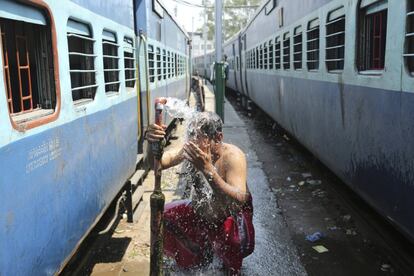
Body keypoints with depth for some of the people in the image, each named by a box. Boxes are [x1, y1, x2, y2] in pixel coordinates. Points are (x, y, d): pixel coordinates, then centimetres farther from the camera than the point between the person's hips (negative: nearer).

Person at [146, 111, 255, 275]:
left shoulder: (232, 156, -31)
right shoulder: (191, 148, -18)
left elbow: (238, 201, -44)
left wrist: (207, 169, -54)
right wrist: (153, 144, -43)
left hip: (231, 217, -5)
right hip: (200, 211, 6)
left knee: (226, 234, -35)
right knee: (163, 217, -4)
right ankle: (199, 257, 22)